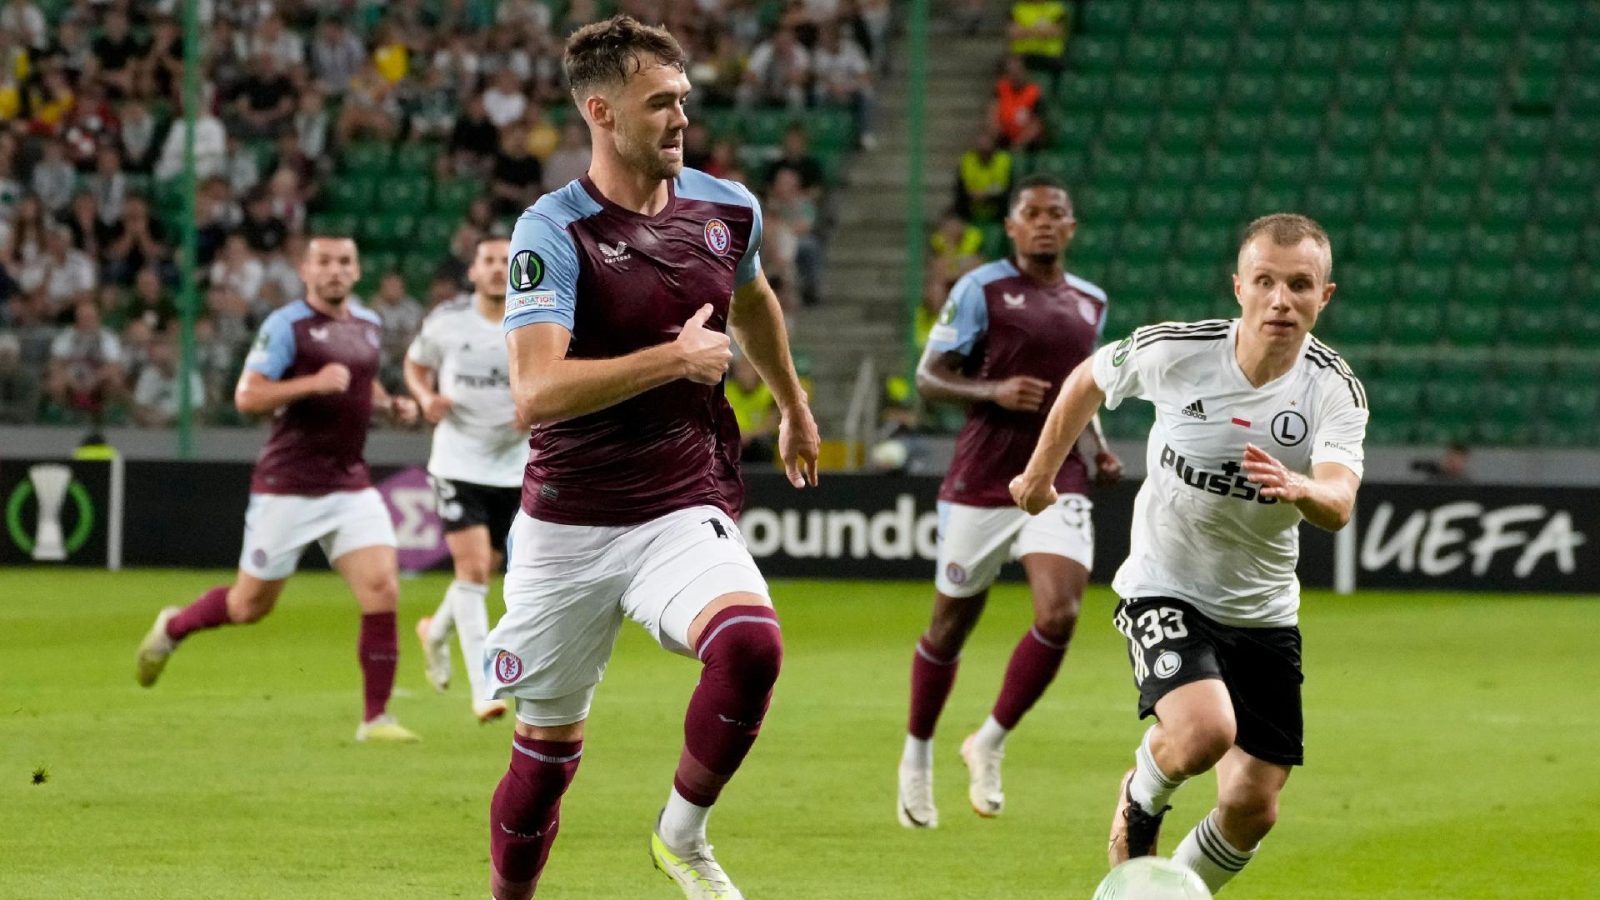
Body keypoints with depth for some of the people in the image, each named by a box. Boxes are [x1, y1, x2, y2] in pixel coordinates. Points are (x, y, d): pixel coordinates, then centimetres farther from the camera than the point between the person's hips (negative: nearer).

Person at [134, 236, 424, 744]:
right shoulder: (286, 325, -11)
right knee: (252, 603, 7)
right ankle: (173, 628, 37)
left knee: (382, 589, -12)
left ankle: (376, 717, -5)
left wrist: (391, 405, 12)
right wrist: (314, 383, -28)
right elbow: (247, 396, -19)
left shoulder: (367, 324, 11)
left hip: (350, 484, 5)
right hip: (287, 487, -5)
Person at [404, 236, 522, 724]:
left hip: (514, 468, 2)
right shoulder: (447, 322, -4)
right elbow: (416, 364, 13)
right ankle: (483, 691, -15)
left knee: (484, 570, 14)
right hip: (458, 462, -2)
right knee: (473, 569, -14)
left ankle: (437, 631, 47)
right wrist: (427, 399, -8)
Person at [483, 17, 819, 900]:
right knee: (546, 752, 5)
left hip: (685, 512, 2)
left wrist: (794, 408, 41)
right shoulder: (552, 231, -13)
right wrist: (676, 358, -23)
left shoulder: (728, 208, 3)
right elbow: (536, 392, -26)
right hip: (566, 525, -2)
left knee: (749, 645, -28)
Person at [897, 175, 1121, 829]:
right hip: (981, 482, -3)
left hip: (1059, 484, 3)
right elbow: (928, 376, -5)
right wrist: (993, 393, -21)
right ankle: (916, 758, 28)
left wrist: (1100, 446, 11)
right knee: (950, 627, 6)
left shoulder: (1090, 302, 13)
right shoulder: (981, 289, -4)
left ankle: (989, 745, 2)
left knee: (1059, 615, -16)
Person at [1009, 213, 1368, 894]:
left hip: (1263, 613, 3)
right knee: (1204, 733, -30)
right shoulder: (1174, 351, -16)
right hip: (1163, 589, -3)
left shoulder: (1335, 391, -15)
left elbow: (1338, 507, -31)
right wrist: (1040, 473, 17)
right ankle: (1141, 798, 7)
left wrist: (1300, 489, -54)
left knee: (1252, 809, 0)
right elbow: (1089, 380, 7)